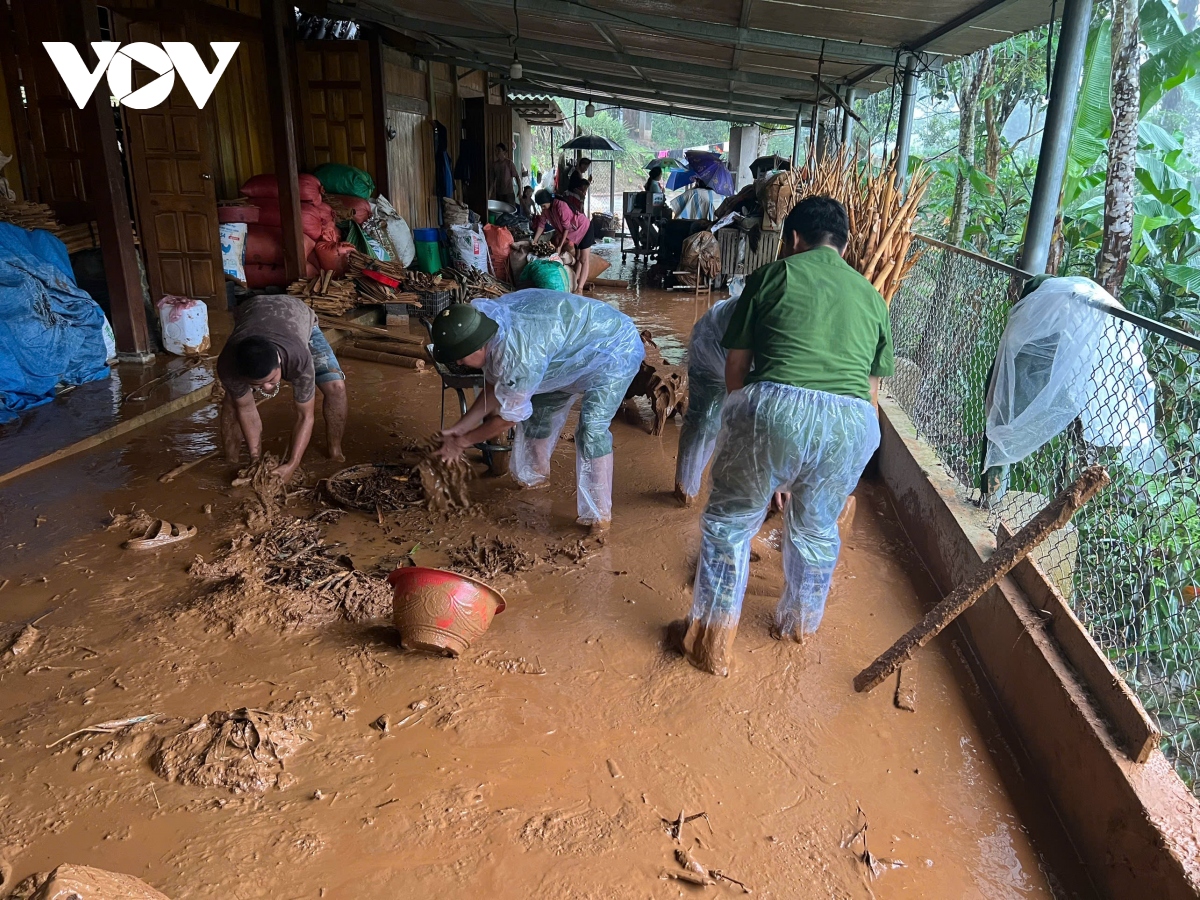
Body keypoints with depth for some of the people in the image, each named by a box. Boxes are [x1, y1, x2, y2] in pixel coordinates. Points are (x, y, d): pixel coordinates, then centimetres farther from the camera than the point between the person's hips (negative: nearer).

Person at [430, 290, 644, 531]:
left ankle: (598, 514, -10)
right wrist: (460, 427, 3)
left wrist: (463, 441, -8)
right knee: (538, 410, 16)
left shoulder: (518, 356, -38)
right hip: (577, 348, 10)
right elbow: (494, 388, 3)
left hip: (615, 348, -9)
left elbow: (508, 418, -21)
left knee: (591, 429, -23)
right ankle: (535, 476, 37)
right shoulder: (487, 318, -11)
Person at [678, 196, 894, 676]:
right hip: (852, 423, 4)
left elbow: (735, 367, 13)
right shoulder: (872, 297, 23)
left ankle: (714, 642, 26)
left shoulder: (773, 275, 14)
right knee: (816, 530, 27)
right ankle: (799, 625, 48)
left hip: (774, 408, -3)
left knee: (729, 521, 18)